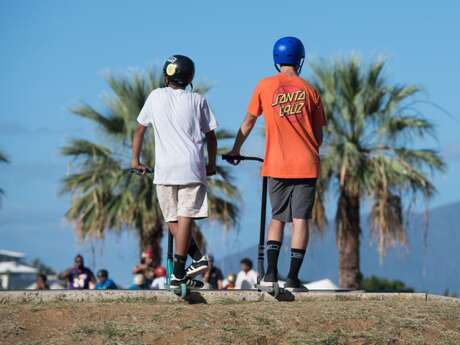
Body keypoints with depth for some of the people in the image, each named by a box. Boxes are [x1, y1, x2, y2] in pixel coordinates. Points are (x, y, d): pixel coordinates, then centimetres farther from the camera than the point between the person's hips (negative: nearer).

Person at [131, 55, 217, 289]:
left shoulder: (156, 97, 10)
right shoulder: (197, 100, 8)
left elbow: (140, 129, 14)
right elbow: (210, 135, 10)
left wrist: (135, 159, 24)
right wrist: (212, 164, 23)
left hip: (164, 168, 1)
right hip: (192, 167, -1)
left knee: (172, 220, 10)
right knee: (185, 217, -6)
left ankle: (197, 257, -3)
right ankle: (179, 273, -13)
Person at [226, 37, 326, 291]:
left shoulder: (265, 86, 2)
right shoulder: (309, 91, 2)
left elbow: (249, 121, 10)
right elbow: (319, 134, 7)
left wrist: (236, 149, 23)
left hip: (276, 165, 1)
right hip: (306, 165, -1)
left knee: (277, 218, 14)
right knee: (300, 220, 0)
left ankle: (270, 273, 4)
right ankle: (293, 278, -5)